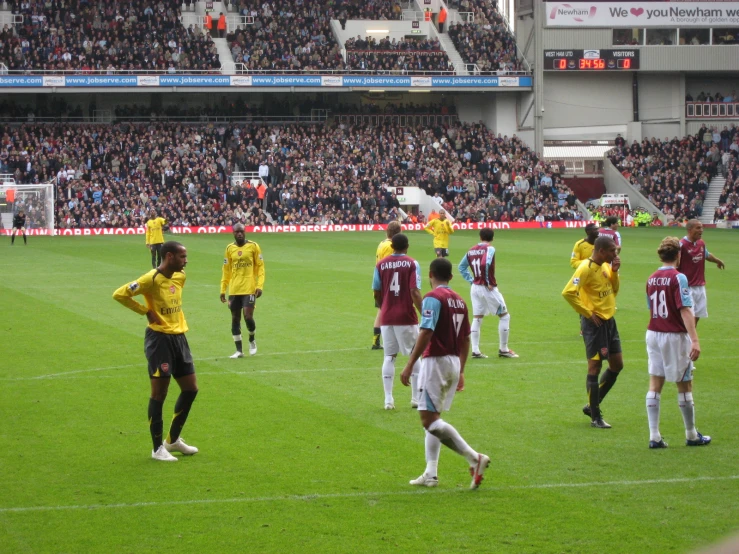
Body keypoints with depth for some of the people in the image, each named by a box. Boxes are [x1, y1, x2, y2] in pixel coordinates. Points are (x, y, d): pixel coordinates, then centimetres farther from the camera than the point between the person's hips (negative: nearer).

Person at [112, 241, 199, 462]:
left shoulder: (180, 276, 6)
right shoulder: (151, 279, -18)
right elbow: (119, 294, -18)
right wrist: (146, 311, -14)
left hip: (179, 337, 8)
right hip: (159, 338, -8)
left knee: (190, 389, 11)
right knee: (159, 393, -3)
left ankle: (173, 439, 26)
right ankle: (158, 448, 8)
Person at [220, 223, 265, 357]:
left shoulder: (253, 246, -2)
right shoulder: (229, 249, 6)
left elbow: (260, 267, -1)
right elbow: (226, 270, 11)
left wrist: (260, 285, -10)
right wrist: (223, 289, 8)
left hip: (249, 289, -3)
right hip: (233, 290, 3)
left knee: (248, 316, -13)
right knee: (235, 319, 4)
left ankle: (252, 340, 16)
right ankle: (239, 350, 11)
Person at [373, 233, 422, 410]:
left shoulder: (381, 265, 4)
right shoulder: (412, 264, -5)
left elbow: (376, 293, 7)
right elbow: (414, 292, -14)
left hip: (387, 317, 3)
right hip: (407, 316, -3)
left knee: (389, 357, 7)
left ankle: (388, 399, 1)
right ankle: (416, 398, 11)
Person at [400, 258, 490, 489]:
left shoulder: (433, 298, -12)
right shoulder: (459, 301, 12)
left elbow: (426, 333, -22)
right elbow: (466, 339, 16)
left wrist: (409, 365, -20)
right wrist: (460, 371, 23)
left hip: (435, 361, -8)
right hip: (454, 363, 8)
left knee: (429, 419, -9)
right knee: (433, 419, 15)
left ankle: (474, 458, -18)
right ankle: (430, 474, 11)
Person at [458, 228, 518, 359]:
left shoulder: (471, 250, 7)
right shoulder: (490, 249, -12)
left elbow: (462, 267, 12)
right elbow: (485, 264, -27)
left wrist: (471, 280, 11)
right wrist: (488, 282, -17)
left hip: (475, 288, 6)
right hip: (488, 288, -6)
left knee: (477, 318, 10)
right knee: (504, 316, 7)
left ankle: (475, 350, 5)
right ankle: (503, 349, 8)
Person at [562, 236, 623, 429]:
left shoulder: (606, 266, 9)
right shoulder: (586, 268, -17)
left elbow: (614, 290, 18)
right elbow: (568, 292, -24)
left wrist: (614, 272, 1)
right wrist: (588, 313, -18)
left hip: (609, 320, 9)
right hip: (594, 323, -9)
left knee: (617, 365, 12)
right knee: (595, 367, -4)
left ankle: (593, 405, 24)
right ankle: (595, 417, 2)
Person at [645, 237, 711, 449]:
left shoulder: (652, 279, 5)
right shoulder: (678, 278, -14)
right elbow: (685, 310, -22)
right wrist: (695, 340, -26)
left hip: (653, 334, 6)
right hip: (675, 336, -6)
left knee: (655, 385, 6)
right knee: (685, 386, 7)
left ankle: (654, 436, 2)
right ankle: (691, 435, 18)